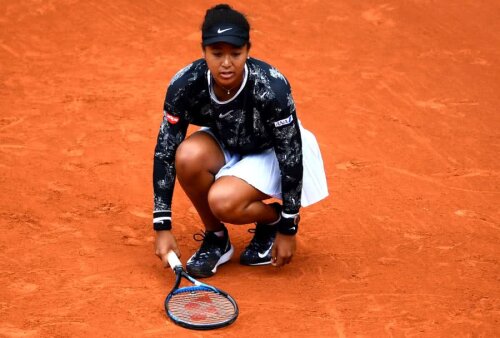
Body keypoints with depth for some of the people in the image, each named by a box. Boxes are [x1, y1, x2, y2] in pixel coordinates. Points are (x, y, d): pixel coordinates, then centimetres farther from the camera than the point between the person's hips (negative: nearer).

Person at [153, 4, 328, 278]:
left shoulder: (271, 88, -34)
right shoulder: (185, 85, -26)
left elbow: (291, 156, -24)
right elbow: (165, 152, -20)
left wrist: (288, 229, -18)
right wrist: (162, 227, -21)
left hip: (269, 154, -4)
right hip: (224, 146, 4)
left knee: (222, 201, -32)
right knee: (189, 155, -31)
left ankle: (273, 219, 3)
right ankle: (215, 239, -5)